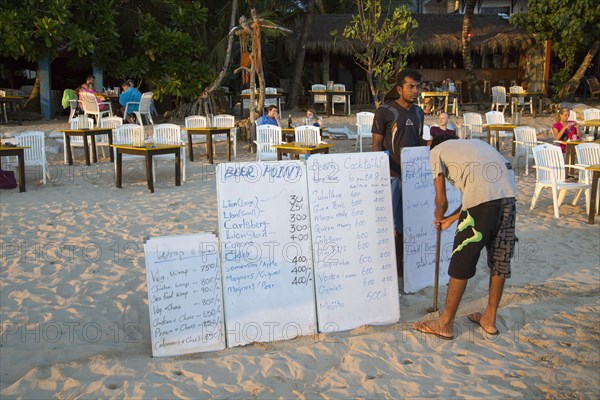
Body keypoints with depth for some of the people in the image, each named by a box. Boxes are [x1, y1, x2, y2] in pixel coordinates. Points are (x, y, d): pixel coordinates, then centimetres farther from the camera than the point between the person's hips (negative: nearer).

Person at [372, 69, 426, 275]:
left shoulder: (418, 113, 11)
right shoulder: (385, 111, -7)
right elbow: (376, 144, -7)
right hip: (391, 174, -6)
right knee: (389, 222, -3)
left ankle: (403, 262, 21)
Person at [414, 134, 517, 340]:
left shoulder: (437, 151, 18)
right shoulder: (475, 144, 35)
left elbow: (441, 200, 15)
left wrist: (439, 217, 37)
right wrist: (450, 219, 37)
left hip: (482, 199, -6)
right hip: (509, 194, 6)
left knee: (461, 264, 6)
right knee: (500, 261, 19)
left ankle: (445, 324, 19)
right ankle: (489, 319, 34)